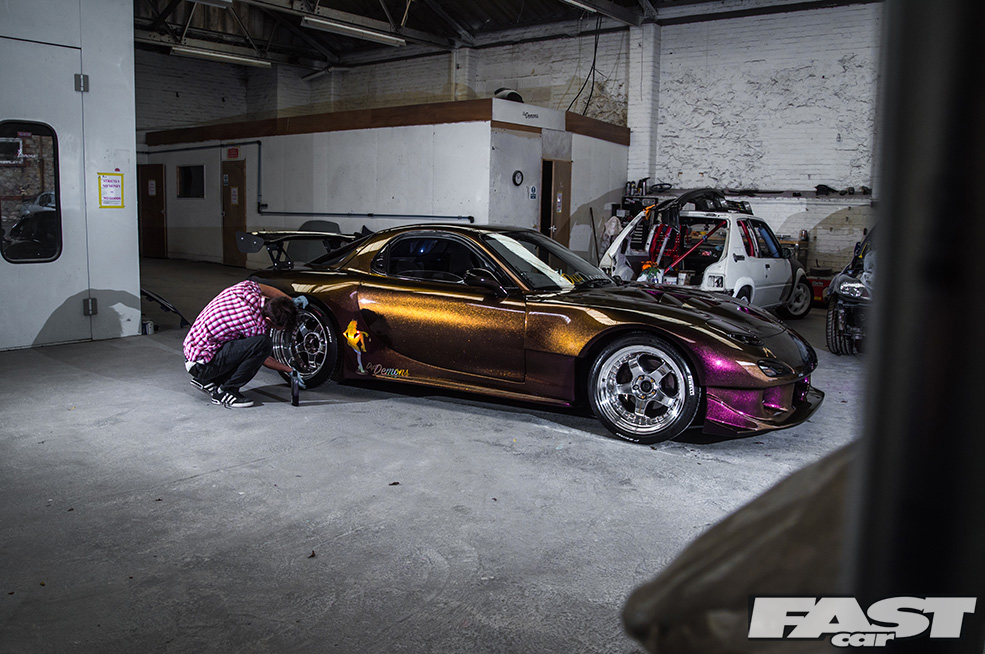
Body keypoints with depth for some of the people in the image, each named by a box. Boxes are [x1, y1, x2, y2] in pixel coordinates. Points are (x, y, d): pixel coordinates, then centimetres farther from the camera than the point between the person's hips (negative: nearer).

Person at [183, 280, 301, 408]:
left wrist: (292, 301, 15)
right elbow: (263, 359, -7)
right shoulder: (255, 325, -26)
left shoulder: (248, 287, -8)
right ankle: (226, 391, -9)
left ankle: (206, 380, 19)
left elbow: (262, 287, 20)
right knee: (264, 343, -24)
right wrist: (290, 370, 6)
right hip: (201, 363, -9)